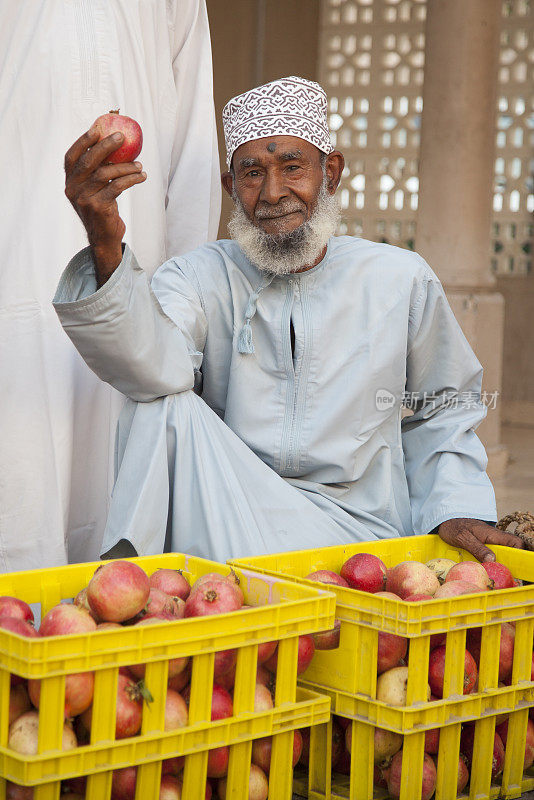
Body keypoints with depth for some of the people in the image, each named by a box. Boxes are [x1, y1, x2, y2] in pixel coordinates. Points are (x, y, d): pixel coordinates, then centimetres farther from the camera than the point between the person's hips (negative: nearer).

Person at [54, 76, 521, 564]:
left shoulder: (401, 281, 6)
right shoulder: (203, 277, 1)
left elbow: (441, 413, 18)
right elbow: (154, 364, -23)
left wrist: (458, 509, 1)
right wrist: (106, 246, -39)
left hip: (359, 532, -2)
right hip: (228, 521, 2)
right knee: (167, 405, -25)